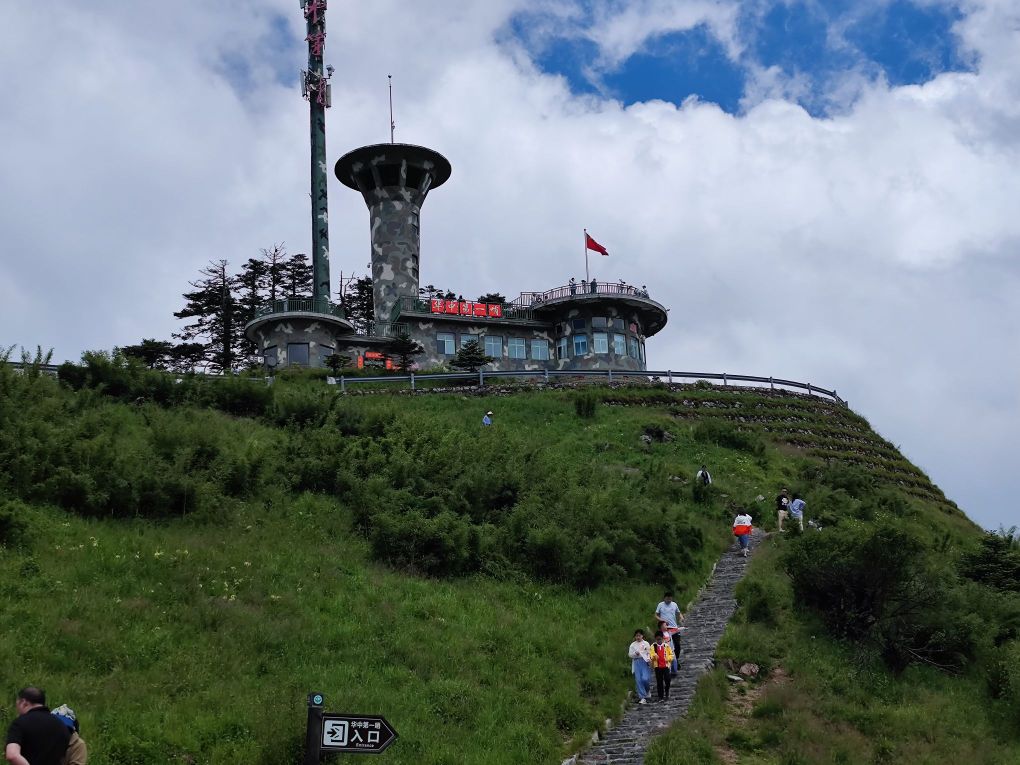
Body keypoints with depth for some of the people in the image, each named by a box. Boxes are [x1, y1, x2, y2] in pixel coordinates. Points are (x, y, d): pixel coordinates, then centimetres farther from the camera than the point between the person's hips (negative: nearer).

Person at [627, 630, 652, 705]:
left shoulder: (646, 644, 8)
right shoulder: (633, 645, 11)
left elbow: (649, 653, 6)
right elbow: (630, 654, 7)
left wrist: (649, 659, -13)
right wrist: (635, 654, -12)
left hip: (645, 662, -2)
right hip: (636, 662, 2)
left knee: (645, 678, -16)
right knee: (638, 680, -4)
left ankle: (647, 690, 17)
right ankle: (642, 697, 1)